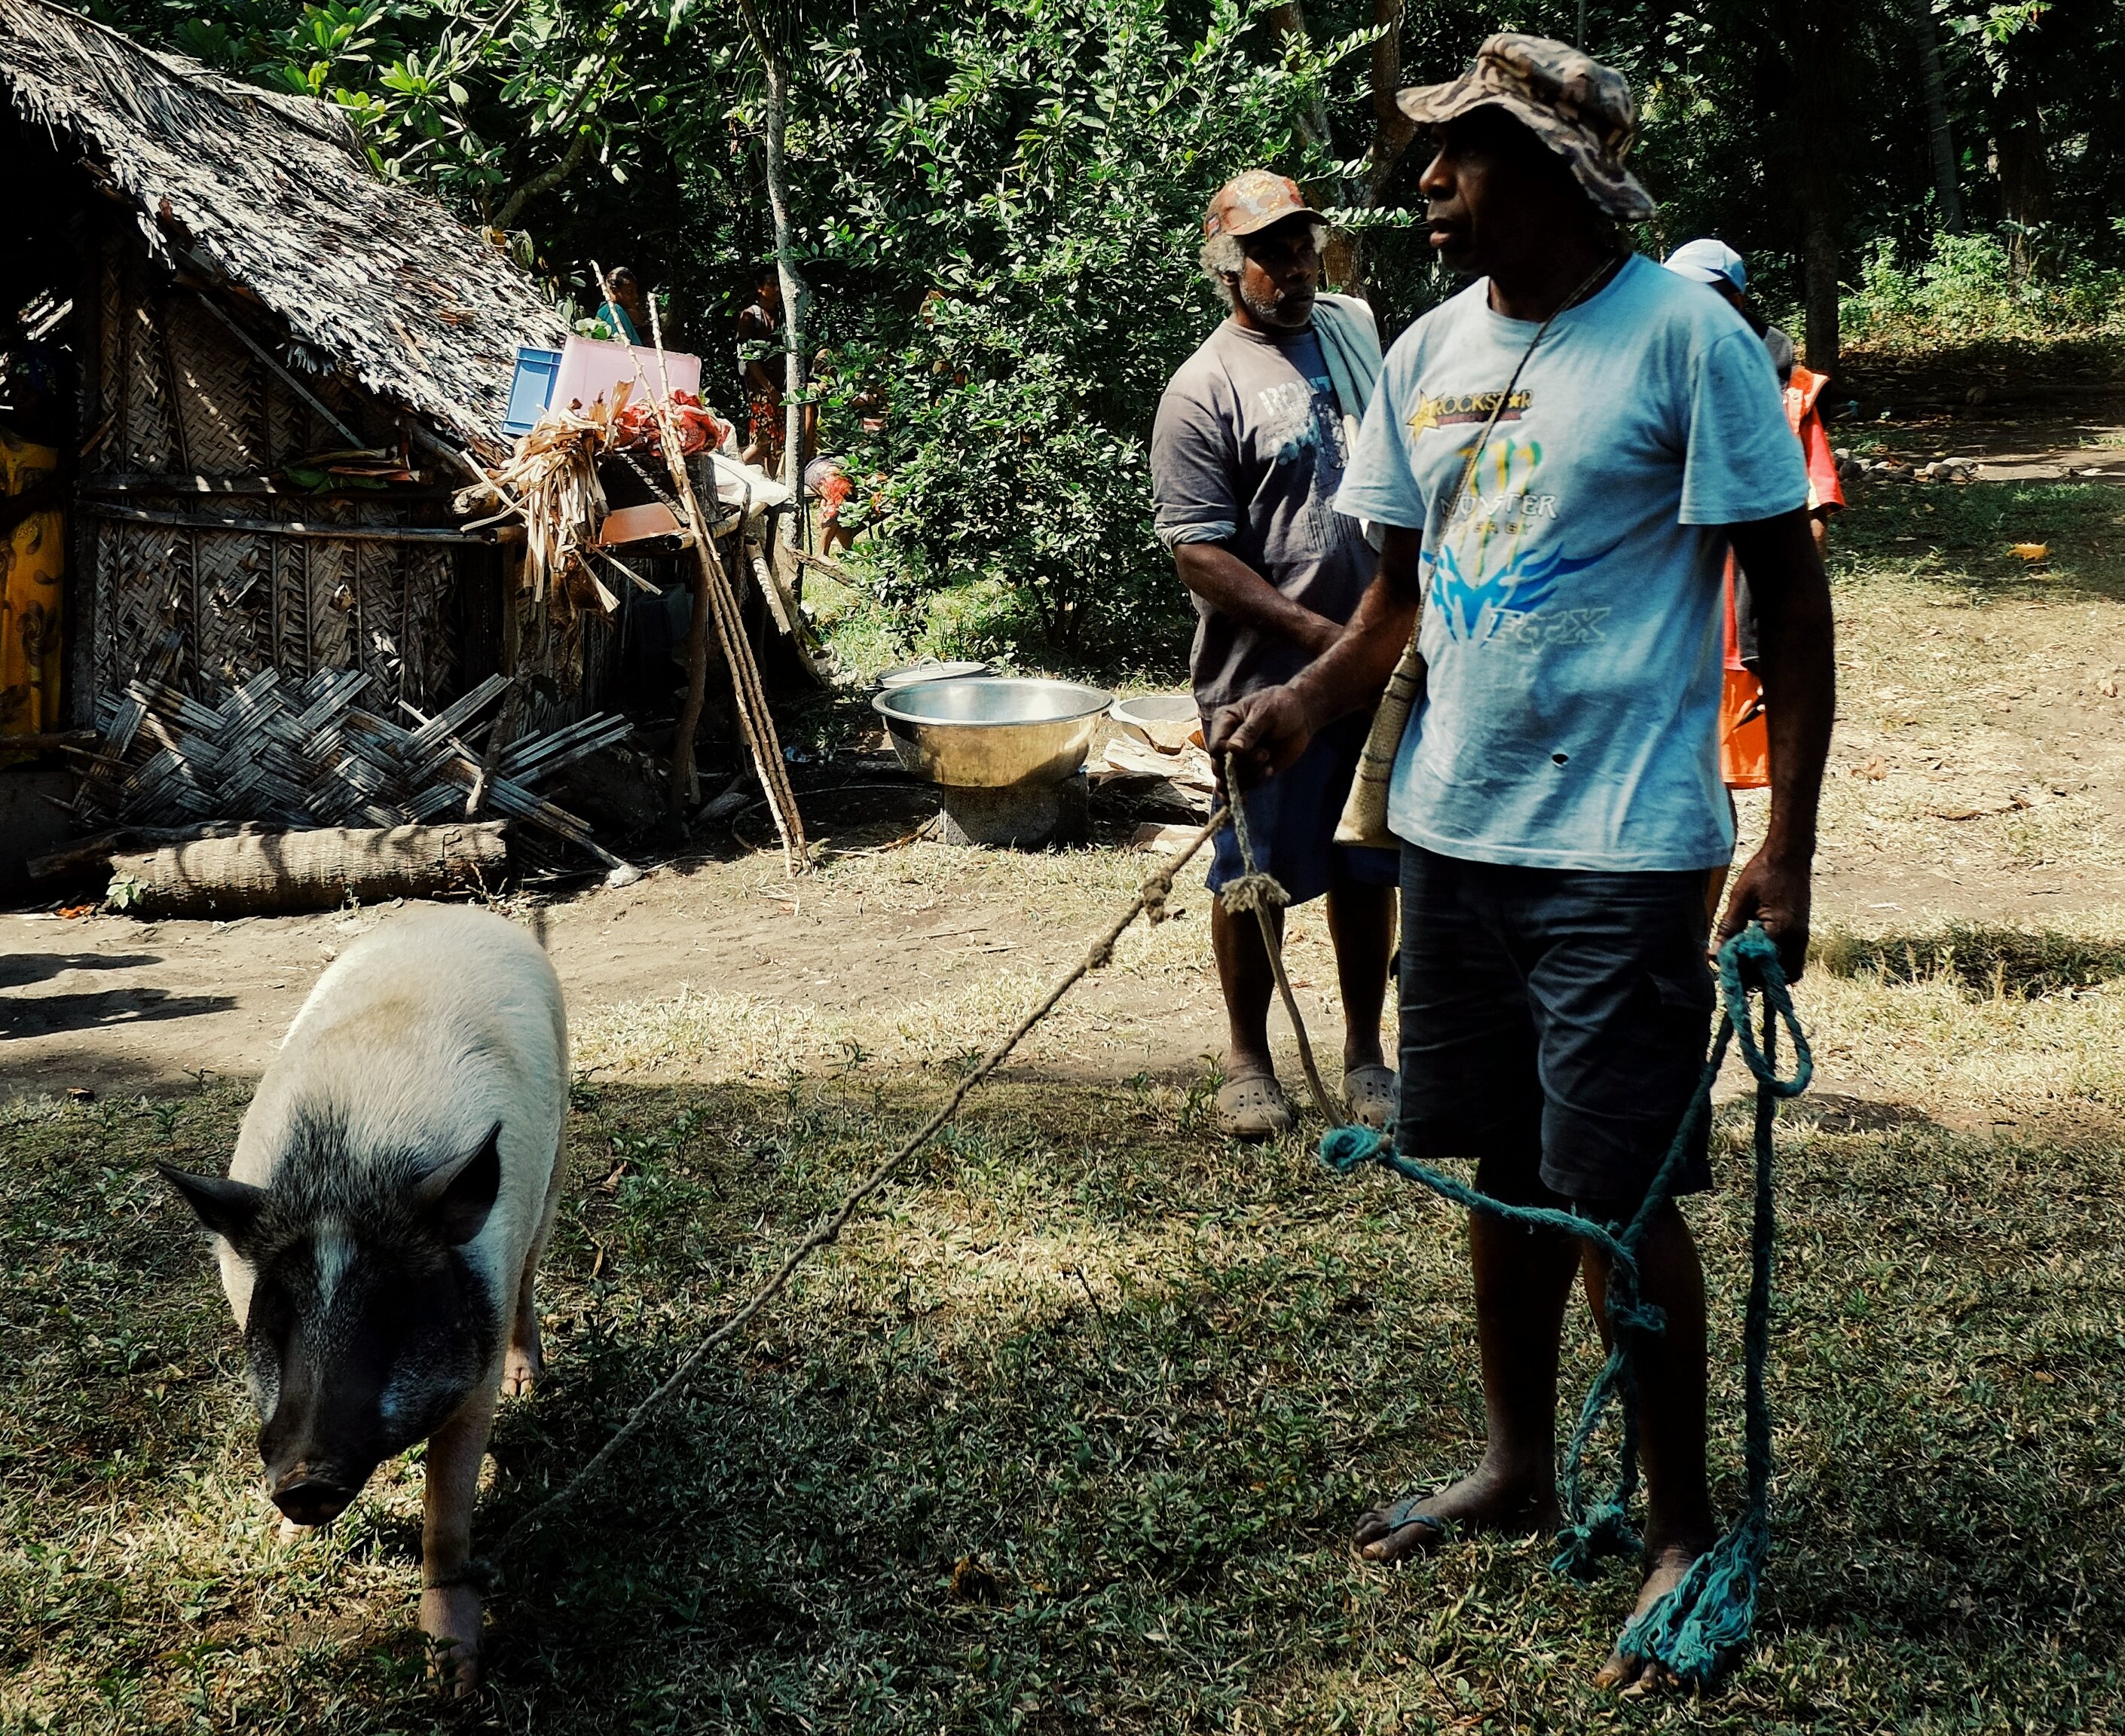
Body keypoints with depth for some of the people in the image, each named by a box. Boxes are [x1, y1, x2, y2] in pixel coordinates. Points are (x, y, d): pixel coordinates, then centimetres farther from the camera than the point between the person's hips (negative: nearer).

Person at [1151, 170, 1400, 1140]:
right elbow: (1199, 556, -16)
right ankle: (1248, 1061, 20)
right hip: (1267, 678, -5)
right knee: (1257, 878, 5)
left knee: (1369, 867, 13)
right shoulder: (1205, 390, -12)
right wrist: (1318, 633, -18)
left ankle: (1365, 1052, 27)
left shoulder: (1356, 327, 7)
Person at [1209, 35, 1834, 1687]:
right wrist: (1303, 705, -4)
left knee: (1619, 1191, -3)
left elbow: (1791, 592, -9)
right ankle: (1517, 1467, 31)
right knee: (1505, 1164, 15)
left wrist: (1787, 849, -13)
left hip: (1622, 846, -6)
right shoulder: (1427, 355, 9)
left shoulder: (1685, 336, -10)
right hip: (1454, 825, 6)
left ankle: (1685, 1527, 13)